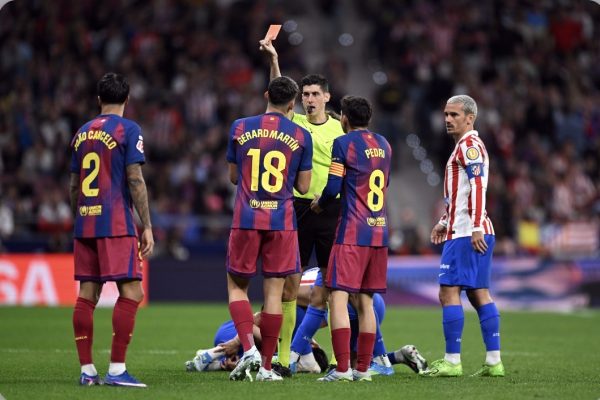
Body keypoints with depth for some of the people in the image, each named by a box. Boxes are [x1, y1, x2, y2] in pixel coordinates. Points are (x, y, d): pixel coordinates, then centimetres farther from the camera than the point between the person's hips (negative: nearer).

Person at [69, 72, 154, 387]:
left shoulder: (82, 133, 14)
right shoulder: (128, 130, -4)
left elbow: (74, 186, 17)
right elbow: (135, 181, -9)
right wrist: (147, 226, -7)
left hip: (85, 223, 7)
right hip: (116, 224, -6)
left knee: (87, 294, 7)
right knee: (131, 291, -5)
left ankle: (87, 370, 7)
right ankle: (116, 370, -12)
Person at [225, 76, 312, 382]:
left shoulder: (240, 127, 2)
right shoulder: (301, 136, 0)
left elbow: (233, 176, 10)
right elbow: (303, 186, 4)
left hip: (246, 219, 0)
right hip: (281, 221, 0)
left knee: (236, 285, 12)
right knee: (274, 291, 3)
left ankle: (248, 348, -9)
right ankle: (266, 366, 4)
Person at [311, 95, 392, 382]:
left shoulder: (343, 143, -7)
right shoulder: (383, 144, 13)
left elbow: (333, 187, -11)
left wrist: (319, 203, 10)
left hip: (352, 232, -7)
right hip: (379, 232, 7)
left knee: (338, 297, -7)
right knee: (365, 300, 10)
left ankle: (342, 368, -16)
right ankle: (363, 368, 9)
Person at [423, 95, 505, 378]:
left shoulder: (469, 145, -10)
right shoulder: (466, 146, 22)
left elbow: (478, 187, -20)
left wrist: (476, 228, -24)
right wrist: (445, 222, 29)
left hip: (465, 234, -10)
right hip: (470, 231, 10)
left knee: (449, 293, -9)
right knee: (479, 294, 8)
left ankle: (452, 361, -9)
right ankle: (494, 361, 5)